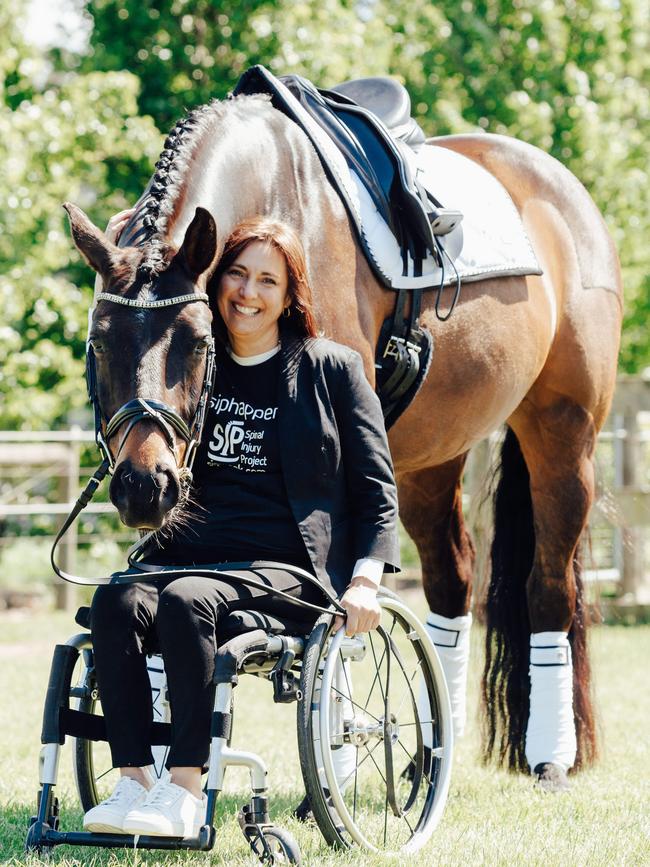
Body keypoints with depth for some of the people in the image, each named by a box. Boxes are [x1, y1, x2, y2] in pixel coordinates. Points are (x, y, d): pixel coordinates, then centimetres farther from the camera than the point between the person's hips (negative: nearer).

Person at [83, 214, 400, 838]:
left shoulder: (332, 368, 7)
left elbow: (376, 486, 6)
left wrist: (366, 579, -9)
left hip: (290, 570, -4)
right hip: (192, 553, 4)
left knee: (185, 600, -34)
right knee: (116, 602, -28)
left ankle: (184, 788, -31)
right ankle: (132, 781, -28)